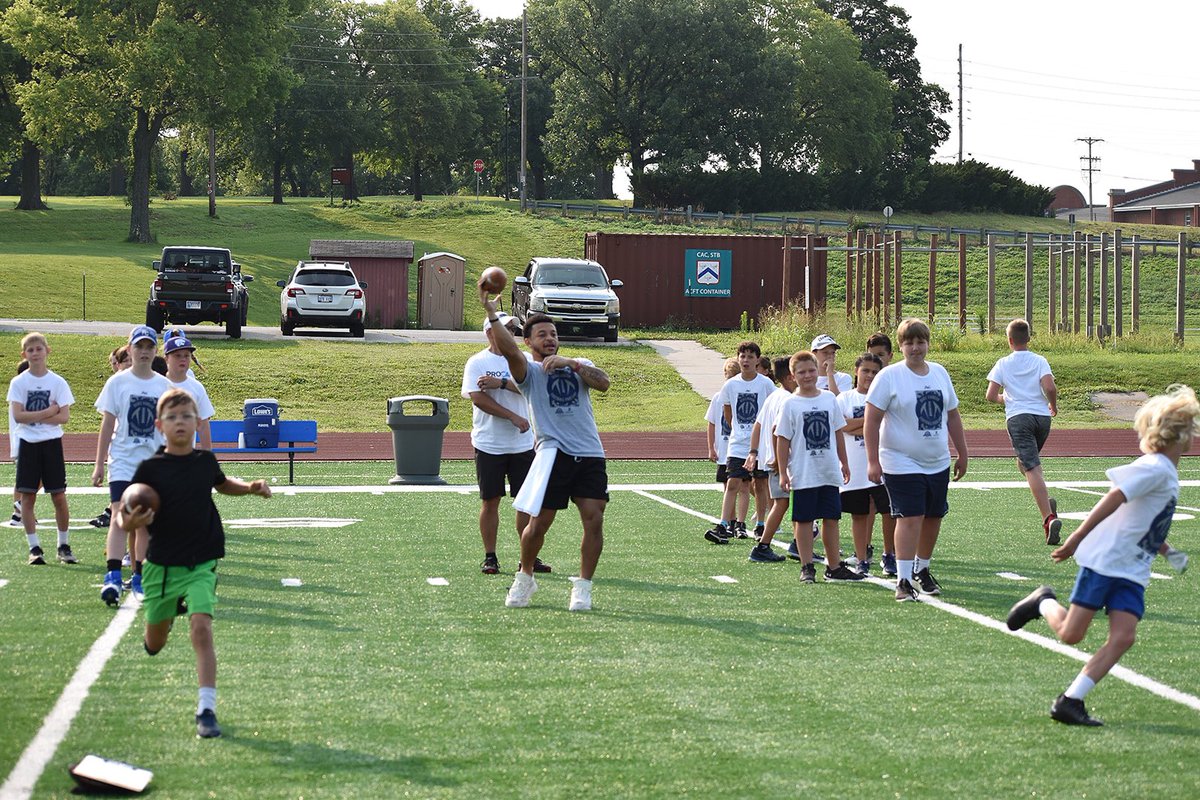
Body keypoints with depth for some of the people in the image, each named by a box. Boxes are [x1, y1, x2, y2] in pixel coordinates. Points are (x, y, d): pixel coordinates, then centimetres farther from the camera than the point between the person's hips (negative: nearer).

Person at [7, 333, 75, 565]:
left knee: (59, 496, -1)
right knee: (27, 496, -1)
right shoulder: (18, 382, 1)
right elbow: (17, 415, -10)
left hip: (51, 443, 0)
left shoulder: (58, 382, 1)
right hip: (27, 443, 0)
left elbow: (64, 417, -7)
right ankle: (34, 548, 6)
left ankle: (64, 546, 12)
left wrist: (34, 417, -12)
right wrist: (48, 412, -12)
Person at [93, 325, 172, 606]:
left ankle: (139, 580, 14)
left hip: (154, 464, 3)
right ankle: (112, 578, -22)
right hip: (123, 462, -3)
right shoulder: (118, 382, 0)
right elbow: (107, 425, 1)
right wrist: (99, 464, -2)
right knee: (121, 518, -15)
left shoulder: (164, 386, 6)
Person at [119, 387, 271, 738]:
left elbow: (222, 484, 25)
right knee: (154, 644, 14)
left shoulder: (206, 461, 0)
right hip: (162, 565, 0)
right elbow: (122, 512, -4)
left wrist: (251, 487, 7)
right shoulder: (150, 468, -8)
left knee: (201, 629, -20)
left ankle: (206, 709, -19)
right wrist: (128, 523, -27)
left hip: (202, 564, 0)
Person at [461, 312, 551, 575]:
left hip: (522, 444, 3)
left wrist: (500, 383, -20)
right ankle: (490, 556, 9)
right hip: (489, 444, -3)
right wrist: (513, 417, -15)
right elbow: (478, 398, -12)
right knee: (490, 501, 0)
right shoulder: (477, 362, -1)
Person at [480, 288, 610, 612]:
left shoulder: (580, 366, 18)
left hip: (590, 455, 2)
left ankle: (583, 586, 2)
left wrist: (572, 364, -13)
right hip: (554, 454, -2)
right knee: (538, 523, -3)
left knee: (594, 519, -9)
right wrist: (491, 313, -27)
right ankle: (524, 578, 21)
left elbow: (604, 382, -2)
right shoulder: (529, 371, 7)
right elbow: (509, 350, -14)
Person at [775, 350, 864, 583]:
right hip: (803, 475, -4)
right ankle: (807, 568, 9)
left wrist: (844, 463, 14)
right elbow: (782, 440, -3)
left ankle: (834, 567, 16)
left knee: (831, 519, 8)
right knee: (803, 520, 2)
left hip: (829, 473, 4)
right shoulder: (790, 404, -4)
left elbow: (837, 433, 14)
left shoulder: (829, 398, 7)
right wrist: (783, 473, -7)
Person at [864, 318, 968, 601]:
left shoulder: (939, 373, 10)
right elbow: (871, 420, -9)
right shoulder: (889, 376, -8)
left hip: (938, 462, 6)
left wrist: (961, 454, 19)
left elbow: (952, 416, 19)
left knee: (933, 517, 11)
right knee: (910, 518, -14)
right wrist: (873, 461, -14)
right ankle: (903, 581, -11)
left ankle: (922, 569, 31)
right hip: (902, 464, -6)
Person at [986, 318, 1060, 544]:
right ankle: (1046, 502, 4)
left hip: (1018, 418, -3)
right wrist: (1053, 405, 11)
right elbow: (1050, 387, -9)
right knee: (1024, 462, 25)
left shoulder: (1003, 364, 5)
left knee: (1032, 468, -13)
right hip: (1042, 416, 3)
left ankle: (1049, 517, -29)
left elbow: (991, 395, 0)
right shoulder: (1039, 361, 6)